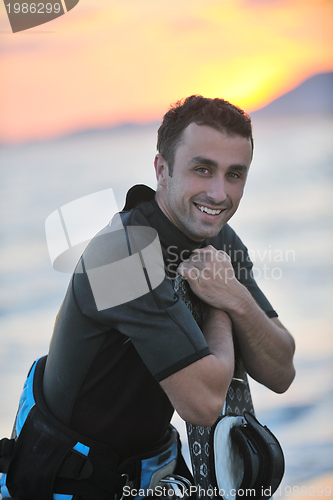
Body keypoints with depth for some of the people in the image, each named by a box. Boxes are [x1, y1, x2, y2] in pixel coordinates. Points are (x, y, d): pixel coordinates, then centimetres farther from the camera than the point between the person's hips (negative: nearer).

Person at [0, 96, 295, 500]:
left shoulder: (218, 240, -4)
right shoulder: (124, 250, -30)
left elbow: (280, 375, -6)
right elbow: (203, 402, -32)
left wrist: (237, 299, -23)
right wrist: (218, 311, -16)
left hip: (148, 459, 6)